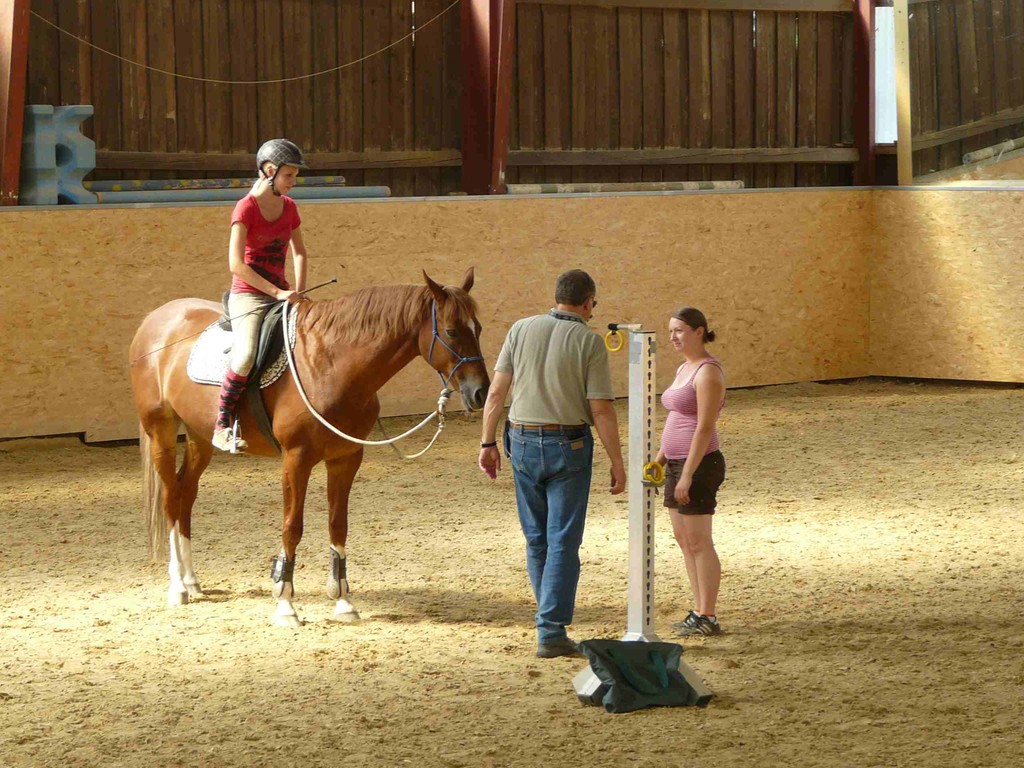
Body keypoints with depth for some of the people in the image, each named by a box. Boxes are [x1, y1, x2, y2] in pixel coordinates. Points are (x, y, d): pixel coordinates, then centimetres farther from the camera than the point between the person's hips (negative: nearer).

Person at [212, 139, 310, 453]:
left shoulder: (288, 207, 11)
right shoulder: (246, 208, -11)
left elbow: (299, 252, 21)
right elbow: (236, 263, -18)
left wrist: (297, 291, 4)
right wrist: (278, 293, -21)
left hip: (280, 295, 8)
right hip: (248, 297, -8)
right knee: (246, 355, -32)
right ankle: (222, 426, -22)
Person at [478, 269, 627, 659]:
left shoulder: (522, 329, 1)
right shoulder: (589, 341, -8)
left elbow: (496, 391, -1)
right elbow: (601, 409, -11)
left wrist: (488, 443, 6)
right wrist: (617, 463, -5)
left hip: (523, 441, 4)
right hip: (569, 446, -4)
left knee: (536, 539, 16)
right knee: (563, 542, 0)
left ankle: (551, 618, 25)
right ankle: (551, 632, -4)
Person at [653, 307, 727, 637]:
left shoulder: (708, 372, -16)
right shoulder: (684, 368, 14)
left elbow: (705, 427, -20)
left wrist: (687, 475, -22)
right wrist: (658, 461, 20)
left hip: (699, 464, -10)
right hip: (678, 462, 10)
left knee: (698, 542, -5)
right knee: (683, 539, 13)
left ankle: (707, 618, 0)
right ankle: (699, 611, 19)